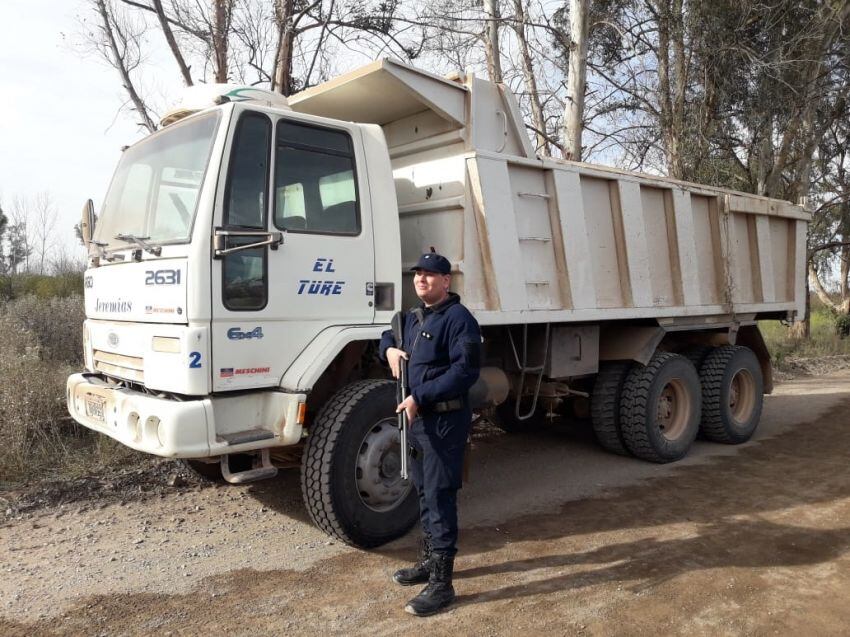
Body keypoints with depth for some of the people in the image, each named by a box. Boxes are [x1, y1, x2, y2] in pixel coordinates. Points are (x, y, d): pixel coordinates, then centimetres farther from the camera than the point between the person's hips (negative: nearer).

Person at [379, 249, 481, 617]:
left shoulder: (458, 318, -14)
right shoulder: (413, 318, 15)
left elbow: (465, 371, -23)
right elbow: (389, 335, 33)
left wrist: (419, 398, -25)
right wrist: (389, 349, 8)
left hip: (445, 420, -9)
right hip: (417, 417, 9)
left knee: (440, 497, -5)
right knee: (423, 493, 19)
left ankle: (441, 583, 4)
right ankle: (429, 560, 35)